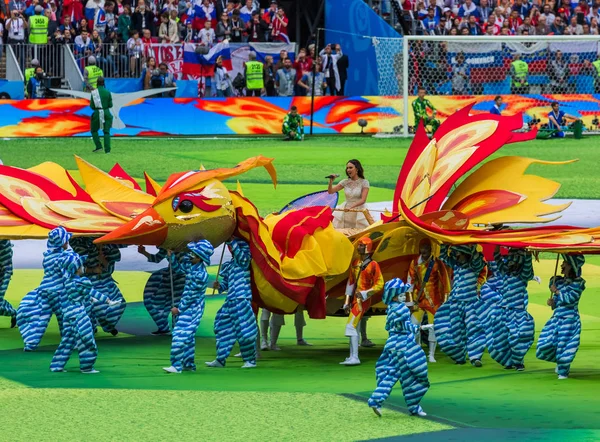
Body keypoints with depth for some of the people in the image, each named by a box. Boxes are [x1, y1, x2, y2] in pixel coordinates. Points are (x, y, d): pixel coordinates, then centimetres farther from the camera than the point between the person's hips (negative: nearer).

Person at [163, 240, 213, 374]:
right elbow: (177, 266, 20)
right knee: (189, 336, 16)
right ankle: (189, 364, 25)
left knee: (181, 335, -11)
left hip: (193, 308, -9)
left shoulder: (201, 275, -26)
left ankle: (177, 365, -8)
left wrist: (179, 309, -12)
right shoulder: (190, 264, -1)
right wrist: (170, 255, 4)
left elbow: (191, 295, -20)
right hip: (187, 305, 9)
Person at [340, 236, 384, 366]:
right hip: (354, 299, 8)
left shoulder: (373, 265, -10)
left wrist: (364, 293, -18)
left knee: (351, 326, -16)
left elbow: (379, 285, -10)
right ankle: (352, 356, 17)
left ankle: (355, 357, -19)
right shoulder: (355, 263, 13)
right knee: (354, 327, 11)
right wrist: (347, 302, 13)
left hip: (363, 300, -8)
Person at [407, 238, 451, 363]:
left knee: (433, 326, -1)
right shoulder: (415, 263, 3)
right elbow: (411, 281, 6)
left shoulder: (437, 263, -5)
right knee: (414, 324, -4)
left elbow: (445, 281, -2)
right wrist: (411, 298, 0)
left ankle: (432, 355, 6)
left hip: (433, 300, -2)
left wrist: (444, 299, -3)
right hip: (418, 298, 2)